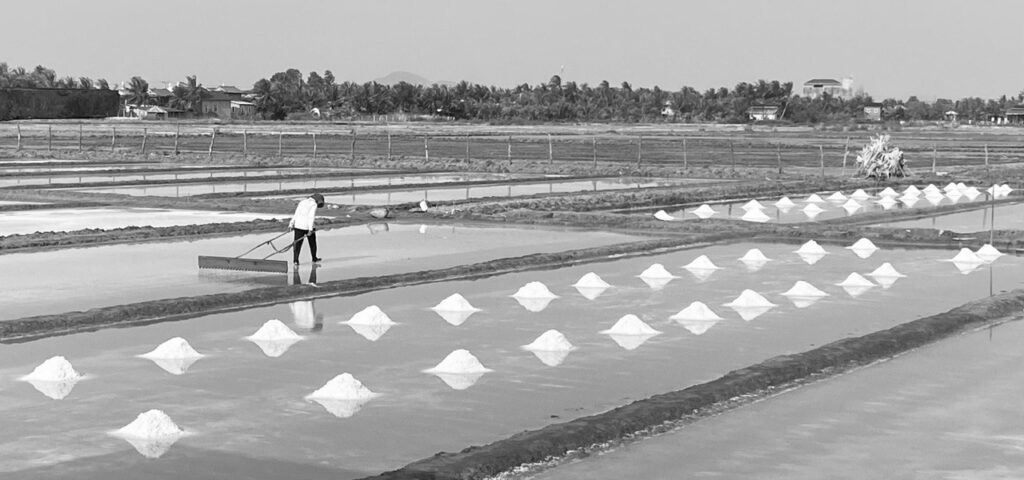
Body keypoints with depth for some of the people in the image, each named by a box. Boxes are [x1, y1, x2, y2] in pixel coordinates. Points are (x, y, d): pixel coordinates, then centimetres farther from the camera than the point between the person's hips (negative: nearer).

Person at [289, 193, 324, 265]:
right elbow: (311, 216, -17)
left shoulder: (302, 202, 14)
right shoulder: (314, 204, -6)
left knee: (298, 243, 5)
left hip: (298, 226, 5)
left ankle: (295, 260, -6)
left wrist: (291, 224, 12)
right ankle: (314, 259, 27)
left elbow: (296, 214, 12)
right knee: (312, 242, 15)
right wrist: (310, 229, -20)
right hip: (307, 226, -5)